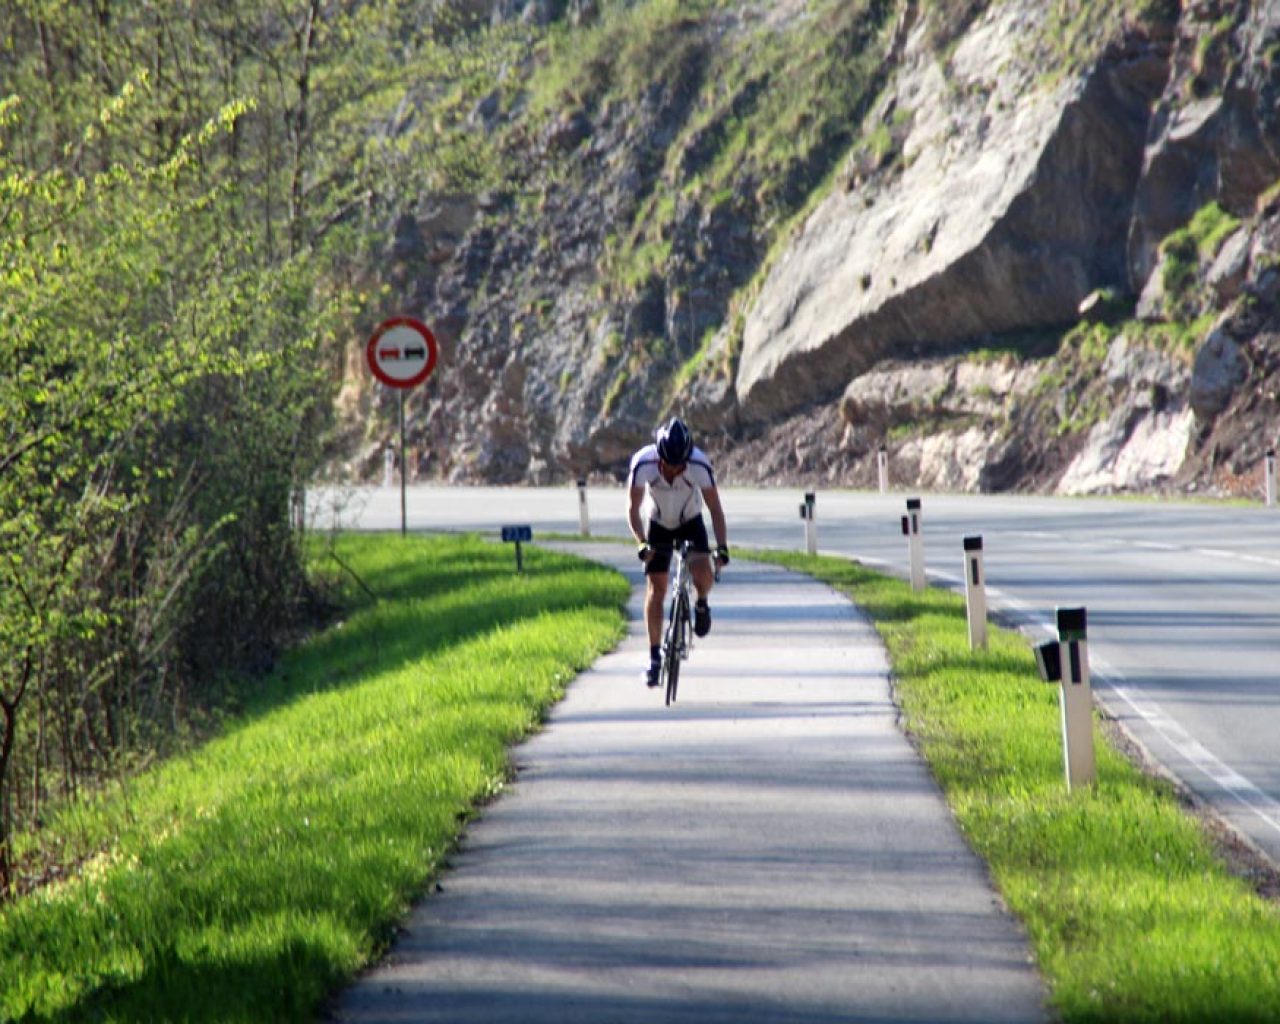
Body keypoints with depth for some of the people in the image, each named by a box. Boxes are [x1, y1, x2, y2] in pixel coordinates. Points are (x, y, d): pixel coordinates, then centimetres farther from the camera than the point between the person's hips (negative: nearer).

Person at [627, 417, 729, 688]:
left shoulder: (699, 465, -31)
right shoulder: (642, 464, -30)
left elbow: (715, 508, -25)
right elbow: (633, 508, -24)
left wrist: (722, 547, -35)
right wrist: (642, 543, -38)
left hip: (690, 522, 0)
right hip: (658, 524, 1)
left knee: (702, 572, -25)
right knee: (655, 588, -7)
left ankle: (702, 604, 10)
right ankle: (654, 655, 3)